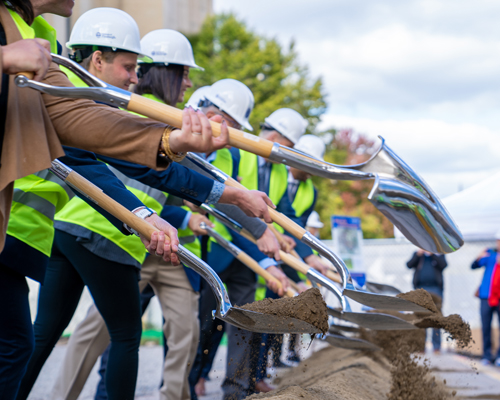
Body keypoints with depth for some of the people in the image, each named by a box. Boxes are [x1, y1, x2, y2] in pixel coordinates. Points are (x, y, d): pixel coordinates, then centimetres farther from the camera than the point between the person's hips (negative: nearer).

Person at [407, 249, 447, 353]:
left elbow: (443, 265, -8)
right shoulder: (417, 254, 15)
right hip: (421, 289, 1)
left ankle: (436, 346, -1)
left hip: (435, 289, -1)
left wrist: (432, 254, -14)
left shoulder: (439, 254, 11)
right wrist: (418, 255, -12)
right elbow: (409, 265, 0)